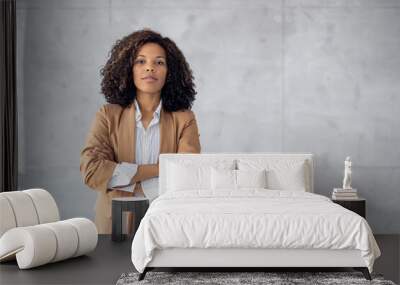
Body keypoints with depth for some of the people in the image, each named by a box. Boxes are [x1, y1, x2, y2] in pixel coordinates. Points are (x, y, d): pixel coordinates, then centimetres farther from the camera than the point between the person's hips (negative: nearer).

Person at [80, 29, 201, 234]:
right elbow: (91, 170, -7)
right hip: (115, 224, 1)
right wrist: (159, 169, -10)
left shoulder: (184, 119, 5)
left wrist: (122, 178, -9)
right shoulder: (108, 116, 7)